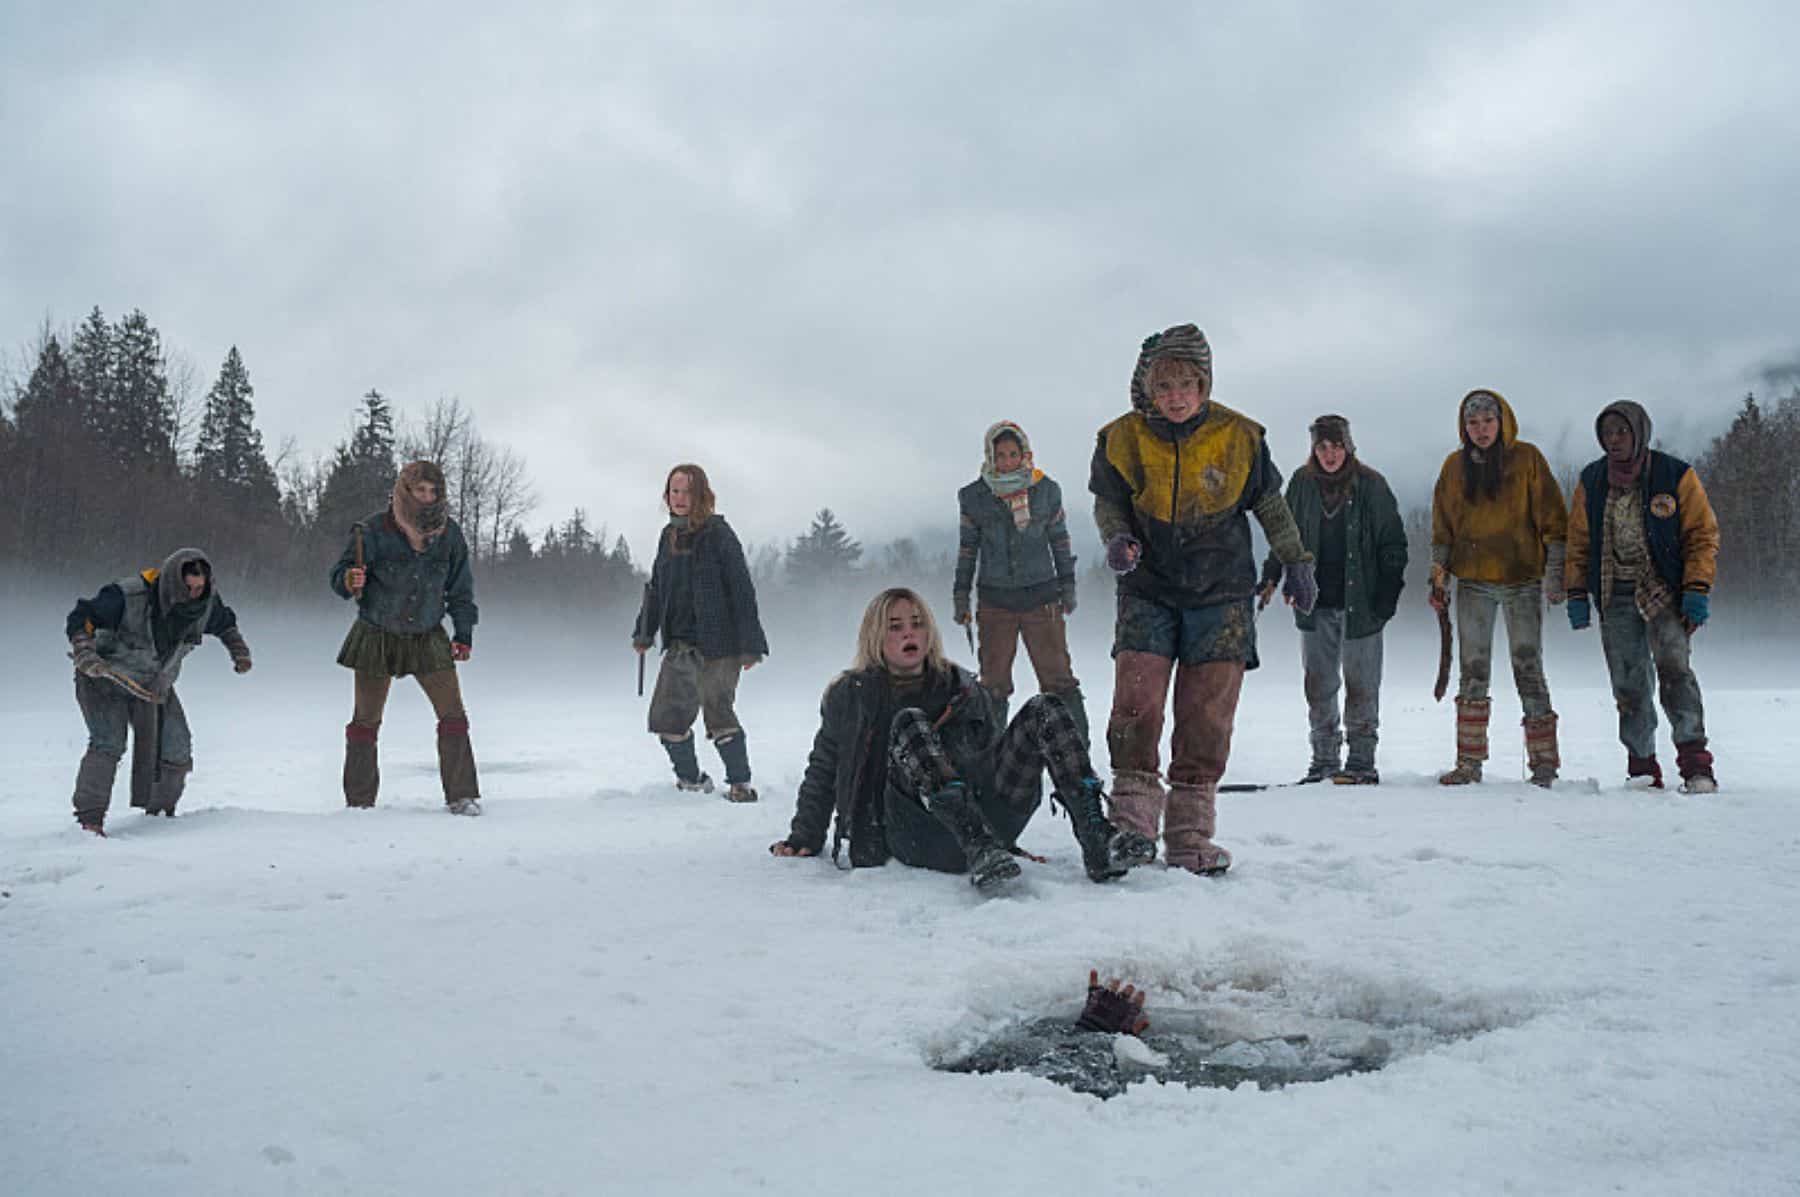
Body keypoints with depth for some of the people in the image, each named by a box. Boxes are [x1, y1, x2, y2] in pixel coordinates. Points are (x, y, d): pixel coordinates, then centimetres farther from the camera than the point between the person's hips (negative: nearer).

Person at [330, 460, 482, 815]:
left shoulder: (449, 533, -3)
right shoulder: (374, 530, -12)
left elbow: (461, 588, 9)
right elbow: (339, 576, -9)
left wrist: (463, 634, 7)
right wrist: (350, 581, -32)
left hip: (428, 639, 2)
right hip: (377, 637, -2)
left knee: (453, 716, -5)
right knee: (366, 721, 4)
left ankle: (461, 796, 4)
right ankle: (359, 802, 17)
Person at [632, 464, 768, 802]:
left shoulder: (718, 533, -8)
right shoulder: (669, 536, 12)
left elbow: (742, 590, -10)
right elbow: (655, 589, 21)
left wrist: (749, 645, -13)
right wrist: (644, 632, 15)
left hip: (718, 644, -7)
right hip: (680, 645, 7)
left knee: (718, 714, -9)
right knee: (665, 717, 7)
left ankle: (740, 784, 5)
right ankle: (691, 780, 24)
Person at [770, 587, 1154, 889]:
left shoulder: (963, 689, 26)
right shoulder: (849, 696, 18)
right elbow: (822, 772, 22)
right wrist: (804, 839, 14)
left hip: (987, 817, 3)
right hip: (915, 837, -3)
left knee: (1045, 709, -11)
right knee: (909, 722, -29)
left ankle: (1097, 841, -31)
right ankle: (980, 852, -48)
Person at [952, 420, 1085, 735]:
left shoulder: (1046, 490, 1)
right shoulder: (975, 497, 1)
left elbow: (1060, 541, 11)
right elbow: (968, 548, 9)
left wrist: (1067, 585, 11)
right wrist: (961, 595, 9)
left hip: (1041, 596, 0)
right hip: (994, 599, 1)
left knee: (1059, 678, -3)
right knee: (993, 684, 5)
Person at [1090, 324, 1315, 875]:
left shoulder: (1240, 436, -5)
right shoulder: (1122, 440, -5)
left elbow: (1270, 504, 8)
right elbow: (1107, 501, 6)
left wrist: (1296, 563, 12)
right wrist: (1118, 539, -15)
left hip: (1222, 594, 0)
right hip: (1148, 591, 0)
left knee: (1206, 716, -2)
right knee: (1135, 704, -11)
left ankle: (1190, 835, 5)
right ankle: (1131, 822, -2)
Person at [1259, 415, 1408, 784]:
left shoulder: (1371, 486, -3)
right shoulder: (1302, 484, 4)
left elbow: (1393, 542, 1)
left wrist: (1389, 591, -5)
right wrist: (1271, 576, 7)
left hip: (1360, 602, -3)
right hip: (1315, 604, 3)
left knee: (1361, 685, 1)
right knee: (1318, 685, 7)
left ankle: (1362, 762, 9)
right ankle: (1324, 761, 16)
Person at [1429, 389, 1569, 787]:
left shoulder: (1527, 458, -1)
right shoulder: (1455, 466, 9)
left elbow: (1552, 518, -1)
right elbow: (1442, 529, 14)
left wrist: (1555, 572, -7)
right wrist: (1439, 577, 8)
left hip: (1522, 579, -3)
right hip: (1473, 582, 3)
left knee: (1528, 668, -3)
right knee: (1472, 671, 2)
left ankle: (1543, 761, 4)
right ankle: (1470, 762, 7)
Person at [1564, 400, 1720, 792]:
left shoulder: (1675, 475, -2)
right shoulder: (1592, 481, 8)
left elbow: (1703, 535, 0)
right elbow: (1578, 542, 13)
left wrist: (1697, 590, -8)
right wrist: (1577, 594, 6)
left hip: (1664, 590, -3)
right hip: (1615, 596, 3)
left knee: (1673, 667, -21)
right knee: (1628, 683, 3)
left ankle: (1696, 764, -22)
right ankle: (1642, 767, 12)